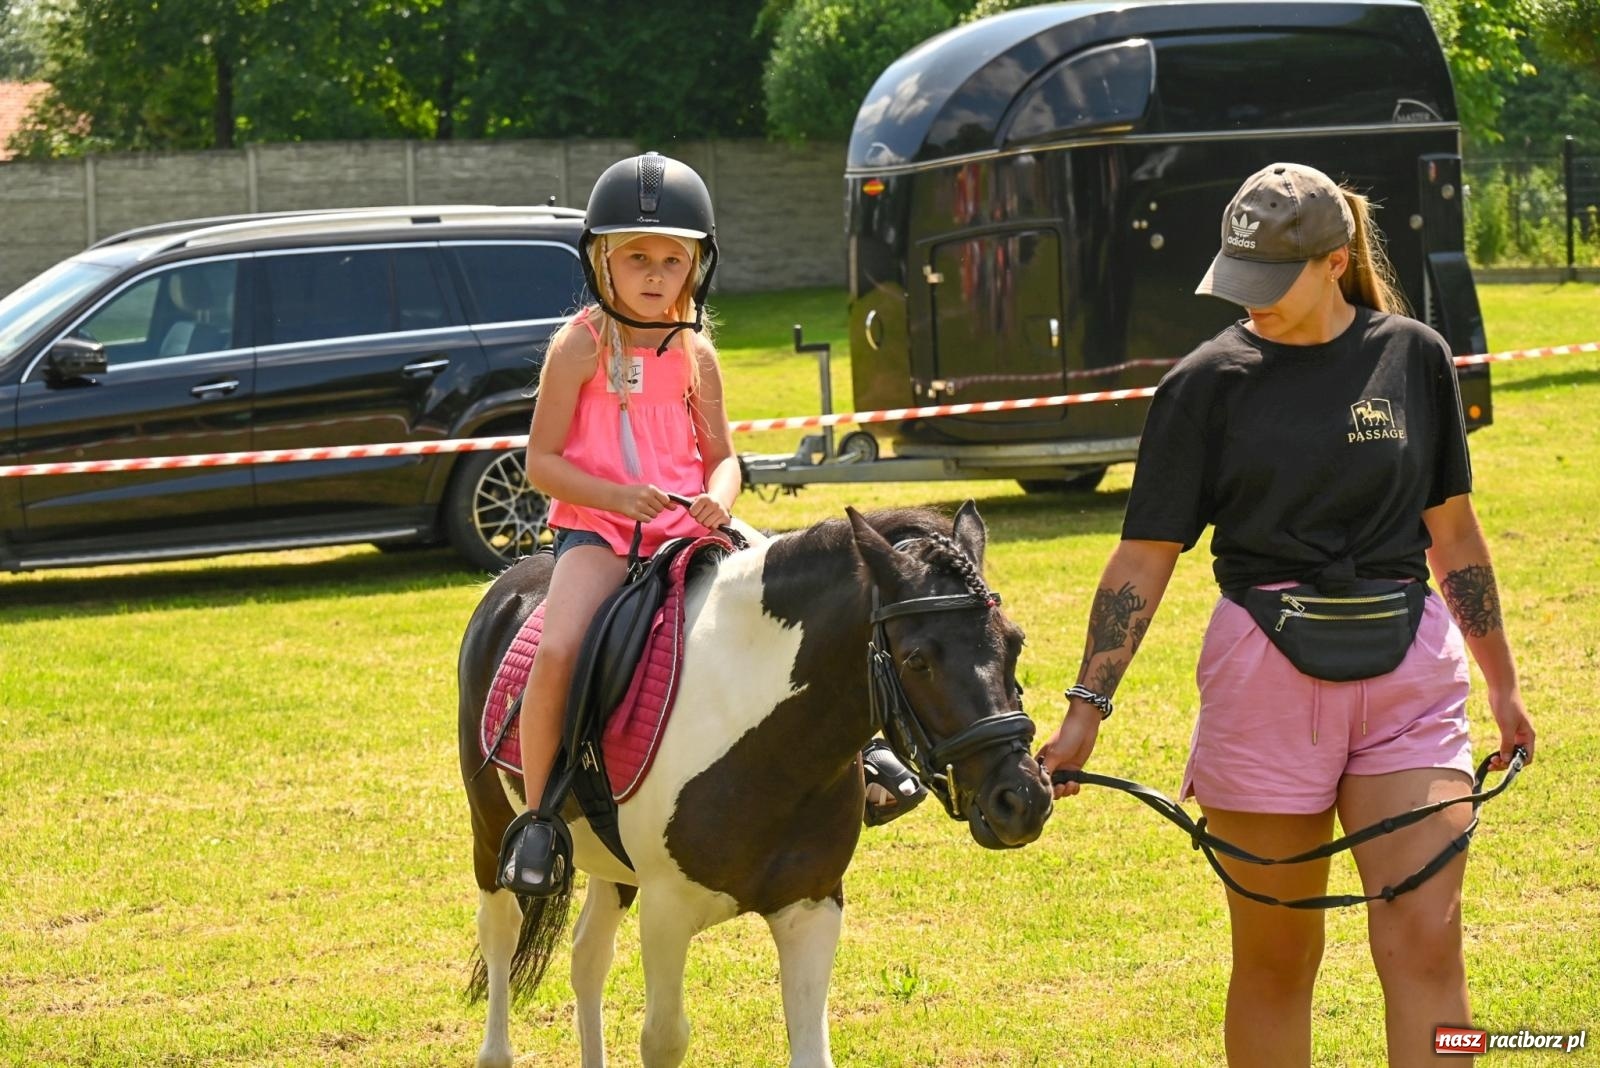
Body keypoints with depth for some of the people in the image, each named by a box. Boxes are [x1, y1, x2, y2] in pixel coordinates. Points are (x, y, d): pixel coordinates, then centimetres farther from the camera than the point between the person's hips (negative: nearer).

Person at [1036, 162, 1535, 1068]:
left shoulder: (1415, 357, 4)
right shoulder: (1210, 382, -2)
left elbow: (1453, 532, 14)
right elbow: (1145, 558, -2)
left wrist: (1502, 680, 18)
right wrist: (1086, 710, -10)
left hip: (1409, 676, 1)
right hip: (1266, 678, -1)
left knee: (1426, 944, -9)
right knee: (1275, 959, 6)